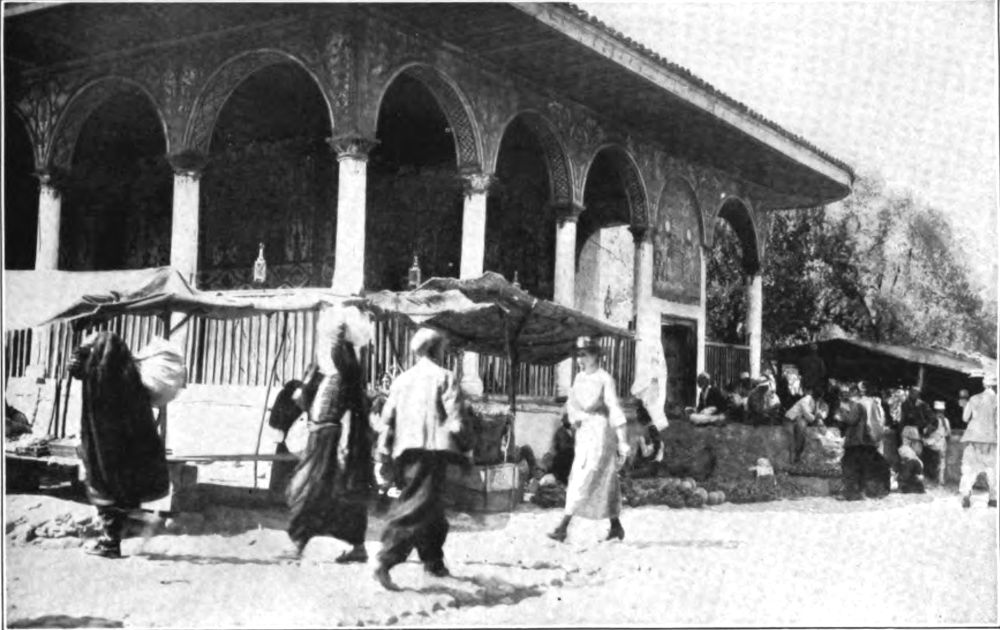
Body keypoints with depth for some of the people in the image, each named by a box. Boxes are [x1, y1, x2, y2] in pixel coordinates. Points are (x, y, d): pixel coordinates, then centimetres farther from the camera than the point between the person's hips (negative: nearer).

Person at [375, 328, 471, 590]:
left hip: (405, 451, 7)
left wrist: (384, 450, 15)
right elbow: (454, 419, -7)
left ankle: (433, 561, 32)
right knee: (416, 508, -11)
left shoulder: (402, 379, 16)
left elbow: (387, 417, 12)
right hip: (432, 449, -7)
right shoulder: (444, 377, 0)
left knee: (433, 509, 21)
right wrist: (465, 450, 0)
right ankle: (385, 563, -22)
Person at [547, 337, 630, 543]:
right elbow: (571, 402, 14)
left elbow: (615, 410, -14)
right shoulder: (580, 377, 9)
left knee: (581, 481, -11)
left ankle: (563, 527, -13)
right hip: (584, 433, 7)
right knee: (605, 481, 15)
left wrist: (623, 442, -16)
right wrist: (573, 416, -9)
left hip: (600, 433, -7)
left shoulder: (605, 379, -12)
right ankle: (616, 526, 26)